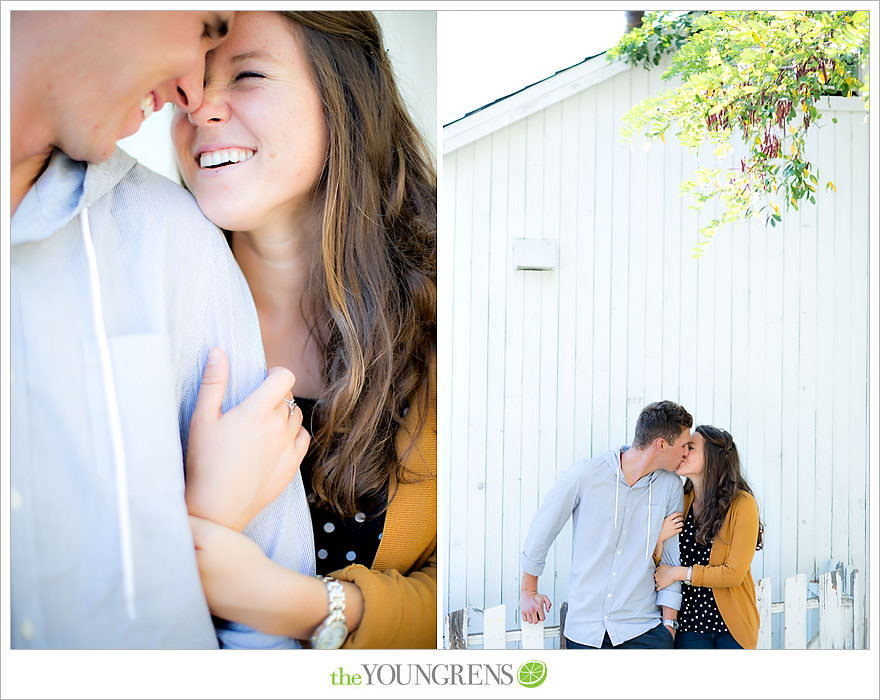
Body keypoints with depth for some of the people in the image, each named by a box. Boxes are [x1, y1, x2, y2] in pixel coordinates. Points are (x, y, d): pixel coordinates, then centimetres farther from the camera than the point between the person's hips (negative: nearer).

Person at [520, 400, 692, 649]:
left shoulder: (671, 486, 0)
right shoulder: (583, 476, -10)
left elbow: (672, 555, 7)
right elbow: (542, 531, 2)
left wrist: (669, 620, 5)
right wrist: (528, 591, 11)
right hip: (584, 626, -1)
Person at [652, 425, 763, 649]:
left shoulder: (742, 504, -10)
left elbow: (734, 573, -13)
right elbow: (658, 570, 3)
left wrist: (680, 573, -12)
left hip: (732, 624, -3)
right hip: (690, 622, 3)